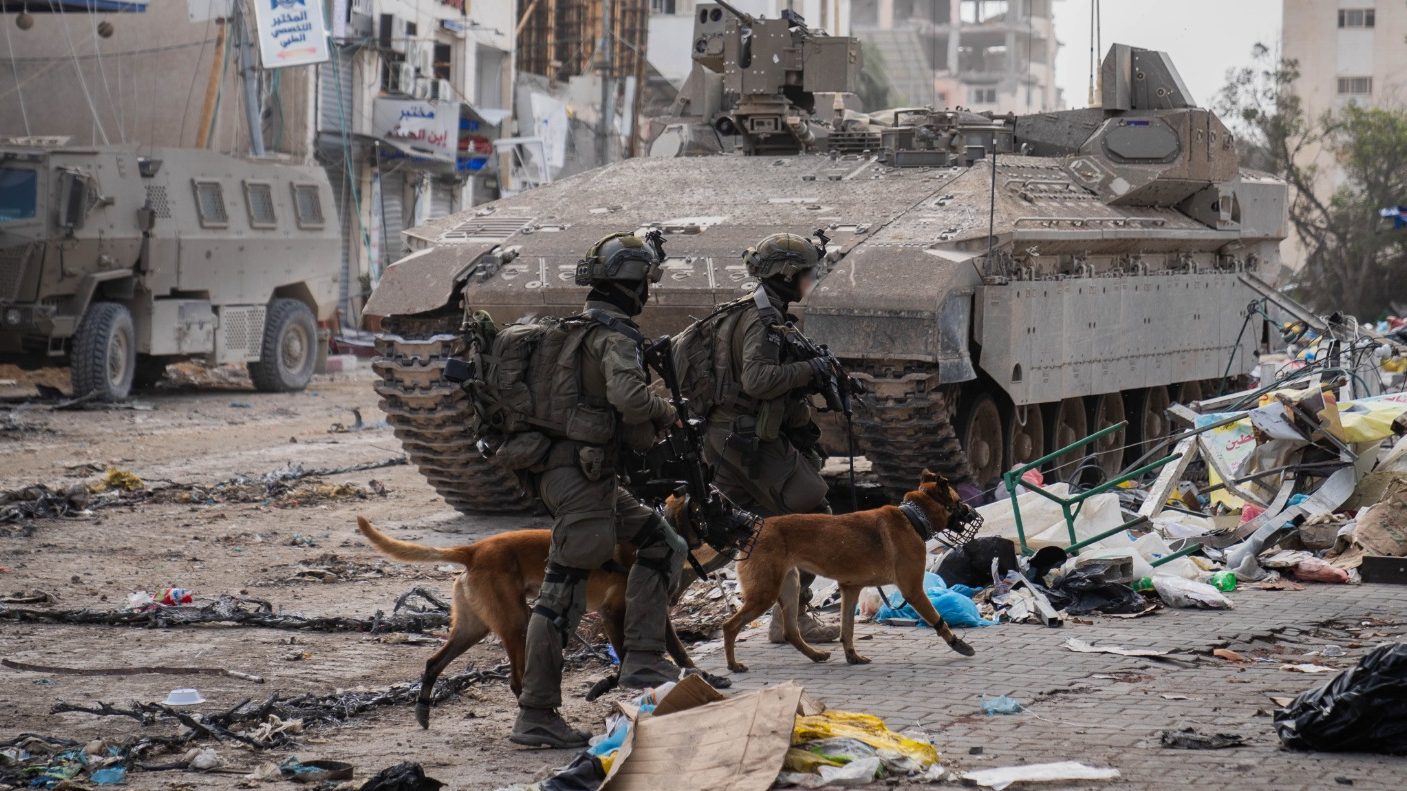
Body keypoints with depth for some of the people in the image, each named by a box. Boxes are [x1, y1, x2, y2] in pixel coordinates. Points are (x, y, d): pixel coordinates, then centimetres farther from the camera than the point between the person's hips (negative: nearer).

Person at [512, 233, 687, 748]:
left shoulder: (577, 329, 16)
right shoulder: (614, 334, -13)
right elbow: (628, 397, -29)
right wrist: (666, 412, -8)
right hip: (581, 473, -10)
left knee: (662, 545, 16)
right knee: (562, 595, -6)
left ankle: (642, 661, 11)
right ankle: (535, 717, -3)